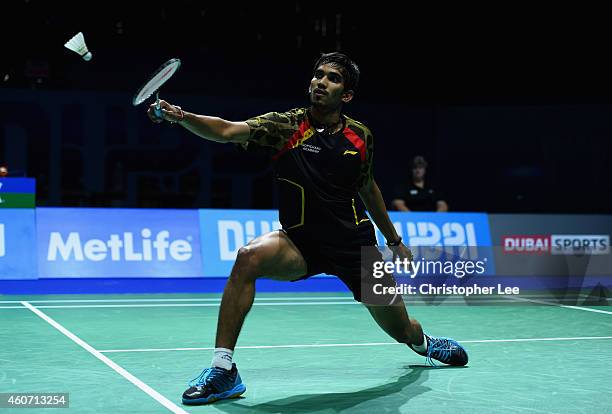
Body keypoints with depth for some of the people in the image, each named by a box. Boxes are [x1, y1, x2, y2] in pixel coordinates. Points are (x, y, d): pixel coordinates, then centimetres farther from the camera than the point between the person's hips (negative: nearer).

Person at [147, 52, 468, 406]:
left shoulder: (361, 136, -1)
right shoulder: (287, 125, -10)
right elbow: (227, 131, -24)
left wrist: (395, 241, 24)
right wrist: (181, 117, -42)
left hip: (356, 244, 2)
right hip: (300, 243, -2)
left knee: (402, 330, 10)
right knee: (249, 257, -34)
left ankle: (424, 342, 52)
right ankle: (223, 369, -28)